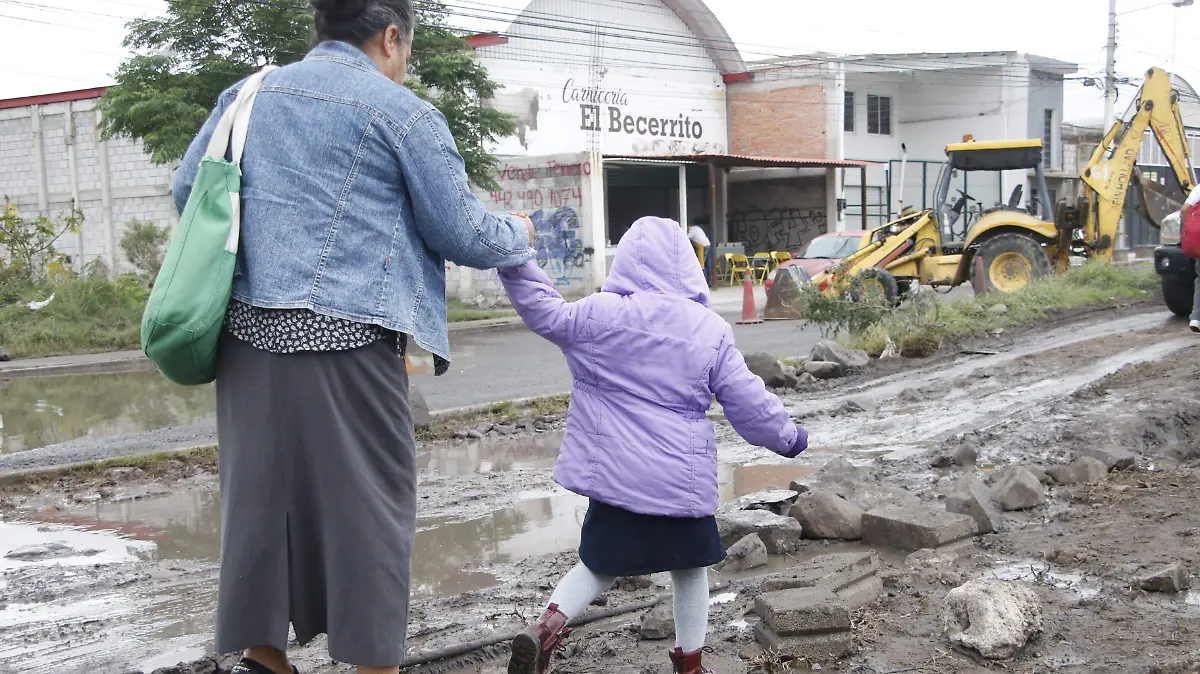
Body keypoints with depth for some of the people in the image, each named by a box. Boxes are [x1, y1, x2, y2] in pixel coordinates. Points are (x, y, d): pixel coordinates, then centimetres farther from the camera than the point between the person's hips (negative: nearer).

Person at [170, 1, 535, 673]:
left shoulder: (247, 95, 15)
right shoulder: (402, 112, -2)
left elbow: (188, 191, 18)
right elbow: (461, 233, 1)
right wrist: (518, 234, 21)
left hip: (247, 336, 6)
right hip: (343, 339, -6)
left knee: (261, 495, 14)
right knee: (368, 504, 4)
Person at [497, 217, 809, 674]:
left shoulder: (597, 315, -6)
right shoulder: (710, 330, -4)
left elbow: (546, 313, 8)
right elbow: (748, 403, 1)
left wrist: (515, 265, 17)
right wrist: (788, 436, 16)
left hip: (613, 475, 1)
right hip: (683, 478, -1)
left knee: (601, 565, 17)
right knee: (689, 568, 18)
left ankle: (546, 628, -4)